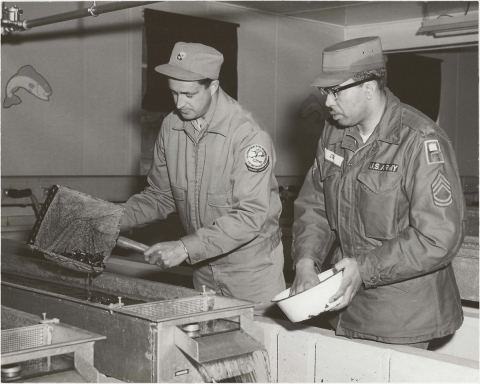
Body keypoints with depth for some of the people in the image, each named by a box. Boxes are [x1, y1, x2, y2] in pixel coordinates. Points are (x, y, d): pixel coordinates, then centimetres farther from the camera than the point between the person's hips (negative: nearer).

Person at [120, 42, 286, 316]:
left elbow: (250, 215, -27)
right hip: (203, 266, 6)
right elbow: (161, 196, 6)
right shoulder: (171, 127, -3)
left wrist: (186, 247, -32)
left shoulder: (248, 136, -22)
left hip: (252, 266, -5)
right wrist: (116, 217, -11)